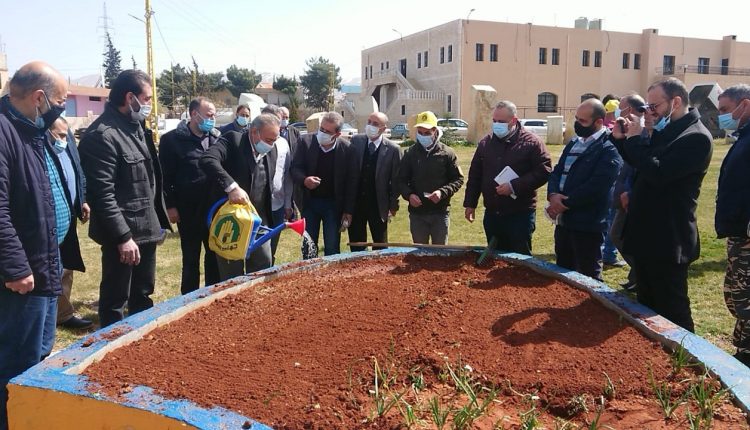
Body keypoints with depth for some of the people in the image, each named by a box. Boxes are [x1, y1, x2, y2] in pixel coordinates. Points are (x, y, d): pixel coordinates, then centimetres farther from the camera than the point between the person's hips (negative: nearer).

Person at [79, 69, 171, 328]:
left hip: (146, 228, 9)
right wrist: (122, 236, -22)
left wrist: (159, 217, 15)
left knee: (143, 295, 21)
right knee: (116, 299, 5)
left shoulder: (136, 127, 11)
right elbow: (102, 194, -22)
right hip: (123, 233, -9)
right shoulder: (102, 135, -19)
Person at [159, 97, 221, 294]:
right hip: (188, 210, -4)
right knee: (191, 258, 7)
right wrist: (170, 205, -9)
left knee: (215, 255, 12)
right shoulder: (172, 139, -5)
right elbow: (165, 176, -6)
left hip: (214, 208, 4)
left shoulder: (217, 138, 8)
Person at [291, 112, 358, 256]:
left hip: (334, 204, -1)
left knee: (332, 249, 4)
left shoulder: (347, 148, -12)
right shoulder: (305, 141, -9)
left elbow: (352, 182, -6)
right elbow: (295, 168, -3)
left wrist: (348, 211, -7)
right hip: (309, 202, 2)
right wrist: (304, 180, -26)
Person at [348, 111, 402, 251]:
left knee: (380, 247, 11)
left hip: (378, 205, -2)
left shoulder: (393, 150, -7)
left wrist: (393, 206, -4)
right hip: (355, 202, 2)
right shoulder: (356, 141, -1)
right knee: (356, 246, 12)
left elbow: (396, 180, -4)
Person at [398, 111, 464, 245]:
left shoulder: (447, 153, -2)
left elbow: (458, 179, 0)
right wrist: (409, 195, -13)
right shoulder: (410, 153, 3)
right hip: (417, 213, 1)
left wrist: (442, 192, -16)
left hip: (440, 212, -1)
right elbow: (401, 179, 7)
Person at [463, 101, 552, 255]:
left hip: (520, 215, -5)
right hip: (492, 214, 5)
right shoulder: (485, 143, 8)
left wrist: (514, 186, -20)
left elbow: (544, 171, -14)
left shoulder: (531, 143, -7)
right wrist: (470, 203, 10)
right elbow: (475, 175, 13)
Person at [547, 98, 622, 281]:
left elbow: (595, 187, -22)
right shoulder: (574, 143, 14)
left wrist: (564, 204, -16)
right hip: (564, 220, 8)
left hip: (587, 224, -8)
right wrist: (553, 195, -11)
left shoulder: (609, 149, -13)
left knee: (588, 277, 4)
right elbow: (557, 172, 9)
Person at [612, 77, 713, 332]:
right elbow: (640, 163, 20)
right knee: (646, 304, 20)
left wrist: (635, 138, -18)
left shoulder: (696, 137, -18)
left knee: (671, 311, 2)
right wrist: (622, 139, 4)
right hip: (646, 235, 9)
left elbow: (658, 173, -28)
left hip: (668, 241, -9)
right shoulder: (663, 131, 10)